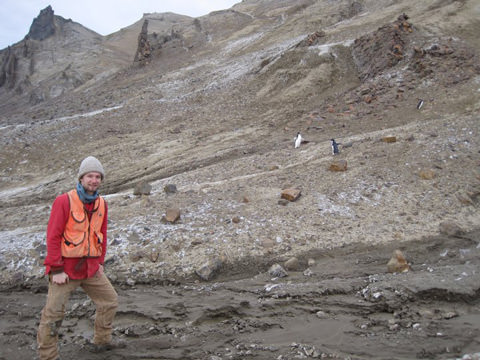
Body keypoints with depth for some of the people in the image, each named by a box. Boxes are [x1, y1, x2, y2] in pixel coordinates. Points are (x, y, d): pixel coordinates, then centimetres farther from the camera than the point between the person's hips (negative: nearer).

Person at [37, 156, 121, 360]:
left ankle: (101, 342, 30)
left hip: (90, 267, 6)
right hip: (65, 268, -6)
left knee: (110, 300, 13)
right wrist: (57, 270, -16)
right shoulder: (64, 201, -13)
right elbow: (53, 237, -14)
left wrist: (100, 262, 9)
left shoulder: (102, 204, 4)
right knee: (53, 313, -2)